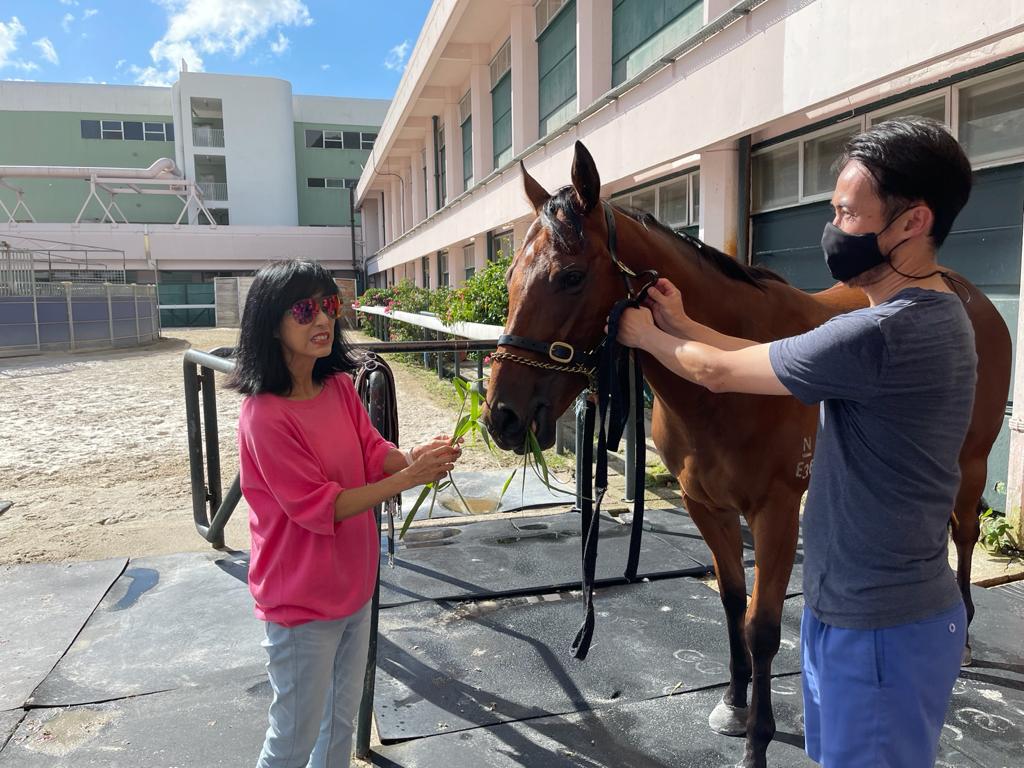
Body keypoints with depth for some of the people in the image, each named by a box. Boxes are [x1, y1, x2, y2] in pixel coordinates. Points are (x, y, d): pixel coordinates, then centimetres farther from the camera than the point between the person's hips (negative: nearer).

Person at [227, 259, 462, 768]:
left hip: (354, 586, 7)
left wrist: (413, 457, -22)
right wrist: (409, 478, -26)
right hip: (302, 602, -7)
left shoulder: (339, 386, -2)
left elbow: (373, 453, 0)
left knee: (343, 718, 25)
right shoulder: (265, 414, -24)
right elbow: (319, 506, -23)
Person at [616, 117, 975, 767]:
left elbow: (720, 373, -19)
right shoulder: (930, 315, 5)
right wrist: (682, 323, 2)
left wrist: (646, 336, -1)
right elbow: (774, 357, 8)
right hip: (862, 604, 9)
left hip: (879, 627, -9)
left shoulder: (883, 335, -29)